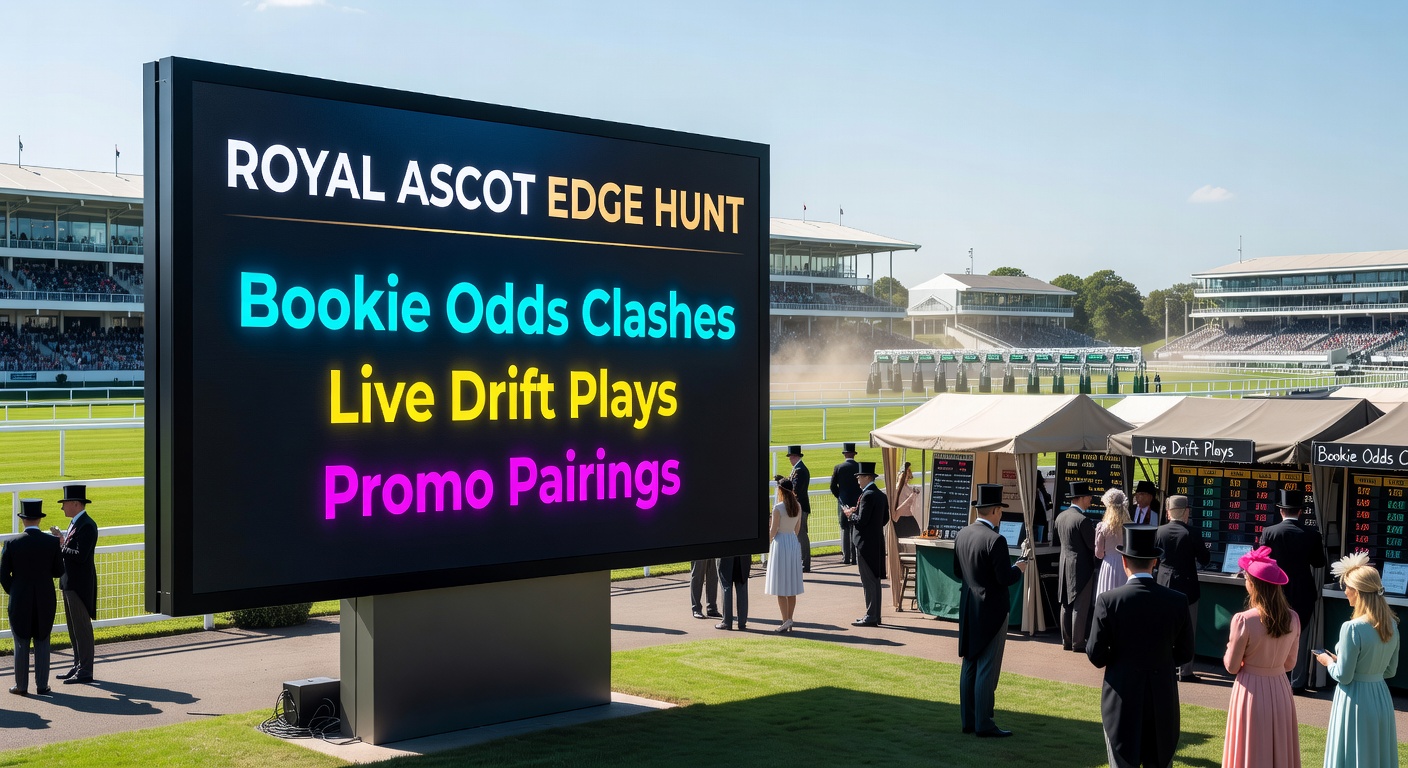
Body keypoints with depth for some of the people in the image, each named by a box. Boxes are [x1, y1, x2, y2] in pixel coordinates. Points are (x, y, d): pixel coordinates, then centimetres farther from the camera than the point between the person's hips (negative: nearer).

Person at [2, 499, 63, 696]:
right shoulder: (52, 542, -7)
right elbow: (58, 571, -1)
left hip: (19, 601, -1)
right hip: (45, 601, 1)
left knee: (21, 645, 8)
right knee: (42, 643, 9)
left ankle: (21, 686, 13)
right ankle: (42, 686, 11)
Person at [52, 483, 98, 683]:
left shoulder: (87, 526, -18)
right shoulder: (75, 523, 14)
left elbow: (80, 555, -25)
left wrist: (60, 545, -16)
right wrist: (61, 539, 1)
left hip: (80, 584, -10)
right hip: (69, 583, 10)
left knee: (82, 628, -4)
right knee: (74, 628, 15)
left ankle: (85, 671, 1)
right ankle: (78, 666, 23)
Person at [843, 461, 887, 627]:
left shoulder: (867, 496, -17)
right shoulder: (881, 495, 12)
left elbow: (861, 520, -22)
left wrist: (850, 514, -2)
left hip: (866, 543, -10)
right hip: (877, 542, 10)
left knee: (868, 581, -6)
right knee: (874, 580, 14)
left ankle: (871, 617, -4)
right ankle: (875, 615, 19)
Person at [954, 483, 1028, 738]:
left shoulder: (962, 535, 4)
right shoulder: (995, 540, -20)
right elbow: (1005, 578, -19)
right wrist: (1018, 569, -1)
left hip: (968, 610, 8)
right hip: (991, 612, -8)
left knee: (969, 666, 14)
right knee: (987, 669, -1)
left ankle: (968, 720, 20)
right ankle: (984, 724, 3)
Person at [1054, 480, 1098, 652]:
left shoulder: (1060, 517, 5)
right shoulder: (1083, 520, -19)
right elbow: (1093, 545, -14)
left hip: (1065, 565, 8)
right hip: (1081, 566, -8)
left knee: (1066, 605, 12)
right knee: (1080, 606, -1)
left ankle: (1066, 641, 18)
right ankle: (1078, 643, 2)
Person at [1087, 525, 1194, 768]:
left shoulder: (1109, 600, -13)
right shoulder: (1177, 601, -6)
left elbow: (1095, 655, -10)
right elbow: (1185, 653, 2)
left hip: (1122, 701, -2)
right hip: (1162, 700, 2)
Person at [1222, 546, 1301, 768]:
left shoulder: (1244, 620, -20)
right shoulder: (1292, 619, -3)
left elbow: (1232, 667, -12)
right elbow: (1289, 664, 7)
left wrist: (1229, 652, 8)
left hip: (1252, 690, -5)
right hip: (1280, 690, 5)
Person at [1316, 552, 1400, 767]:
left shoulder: (1353, 628, -21)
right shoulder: (1392, 625, 2)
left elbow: (1344, 676, -16)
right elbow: (1391, 671, 12)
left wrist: (1329, 662, 4)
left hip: (1356, 701, -7)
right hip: (1381, 698, 7)